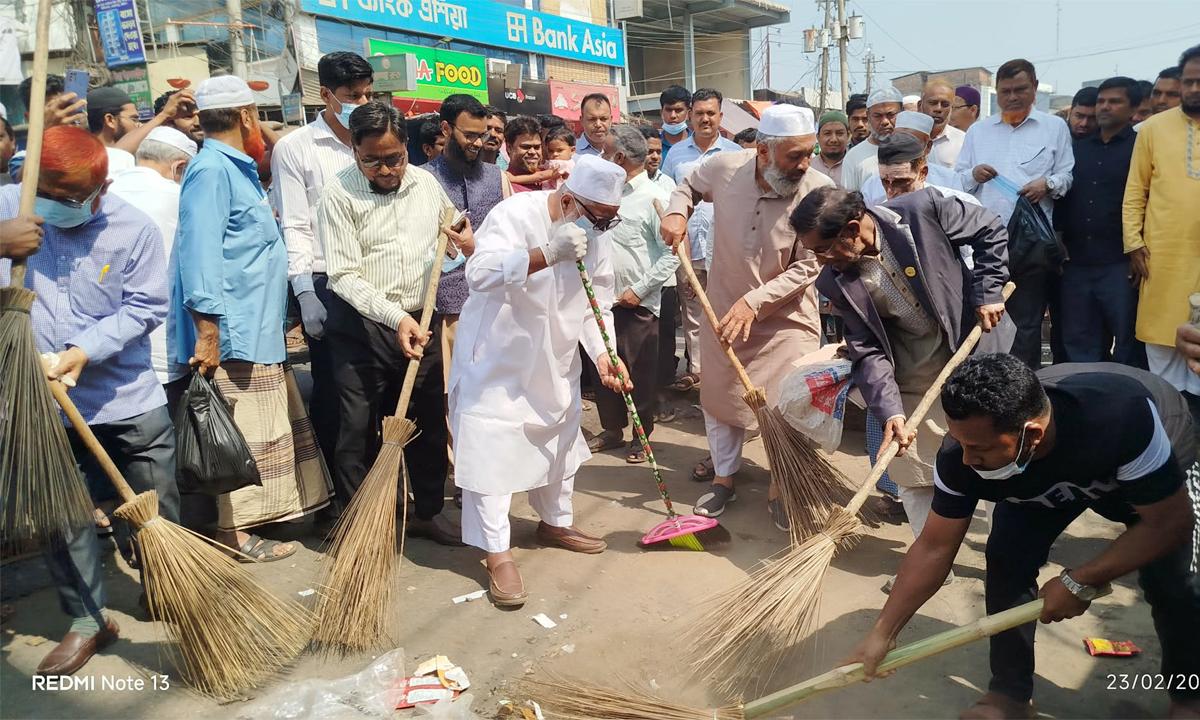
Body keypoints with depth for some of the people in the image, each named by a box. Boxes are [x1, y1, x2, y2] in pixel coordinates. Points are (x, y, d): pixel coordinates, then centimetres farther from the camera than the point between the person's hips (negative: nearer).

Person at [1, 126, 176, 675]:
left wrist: (84, 351, -20)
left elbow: (145, 308, -9)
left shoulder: (134, 228, -7)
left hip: (131, 401, -1)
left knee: (158, 510, 11)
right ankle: (87, 619, 28)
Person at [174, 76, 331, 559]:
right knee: (240, 436, -3)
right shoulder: (211, 170, -13)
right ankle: (232, 532, 8)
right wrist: (207, 331, -23)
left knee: (272, 429, 16)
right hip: (233, 335, -10)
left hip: (260, 332, 10)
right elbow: (200, 253, -20)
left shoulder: (237, 170, 18)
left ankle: (258, 515, 28)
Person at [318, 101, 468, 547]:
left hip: (423, 320, 4)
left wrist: (467, 238, 2)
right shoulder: (339, 194, -9)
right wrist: (394, 317, -24)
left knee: (429, 422, 13)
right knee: (359, 429, 1)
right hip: (362, 326, -4)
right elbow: (343, 275, -14)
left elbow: (454, 223, 25)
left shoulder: (425, 182, 5)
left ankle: (429, 510, 30)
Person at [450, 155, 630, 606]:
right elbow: (480, 272, -38)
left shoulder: (596, 236, -2)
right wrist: (548, 253, -46)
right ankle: (498, 555, 4)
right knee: (492, 450, -6)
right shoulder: (514, 215, -23)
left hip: (555, 362, 7)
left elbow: (597, 306, 1)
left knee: (560, 441, 19)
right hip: (496, 358, -7)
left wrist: (602, 355, -14)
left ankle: (556, 523, 40)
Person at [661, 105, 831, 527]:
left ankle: (780, 489, 21)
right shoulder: (724, 167, -14)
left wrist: (753, 302, -25)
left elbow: (806, 268, -18)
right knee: (719, 396, 14)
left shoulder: (819, 191, -21)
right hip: (723, 308, 3)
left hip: (786, 317, -2)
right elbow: (690, 185, 11)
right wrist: (677, 213, -9)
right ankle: (724, 476, 36)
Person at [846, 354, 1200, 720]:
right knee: (1005, 559, -14)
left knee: (1167, 579, -16)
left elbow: (1170, 522, -31)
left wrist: (1080, 582, -31)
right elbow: (934, 548, -22)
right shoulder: (961, 457, -34)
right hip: (1045, 482, 2)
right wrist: (882, 633, -21)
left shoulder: (1120, 415, -45)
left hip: (1161, 475, -2)